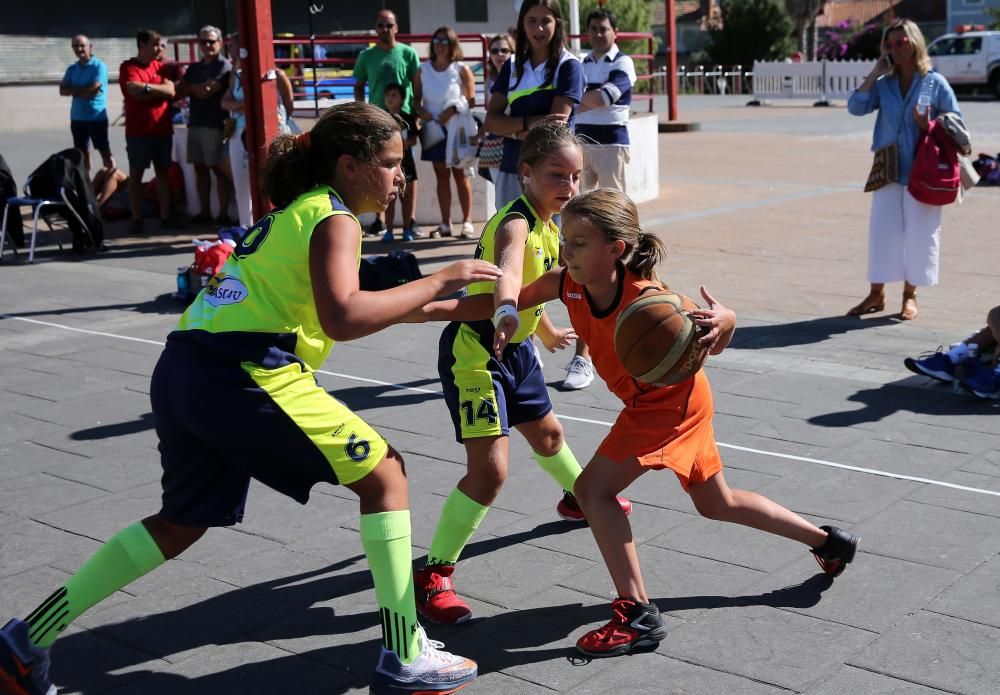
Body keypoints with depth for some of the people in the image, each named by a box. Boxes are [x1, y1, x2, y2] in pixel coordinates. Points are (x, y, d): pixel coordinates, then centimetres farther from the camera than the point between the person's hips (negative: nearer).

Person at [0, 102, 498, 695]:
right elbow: (343, 319, -20)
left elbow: (338, 307, 32)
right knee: (385, 475, 3)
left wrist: (433, 304, 32)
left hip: (184, 371, 9)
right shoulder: (334, 218, -3)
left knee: (183, 523, 24)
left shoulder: (294, 211, 24)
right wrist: (438, 281, -11)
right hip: (244, 374, -9)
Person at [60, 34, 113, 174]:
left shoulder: (99, 66, -7)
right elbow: (63, 90, 1)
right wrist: (83, 90, -10)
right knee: (82, 152, 11)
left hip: (97, 117, -6)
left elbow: (94, 90, -17)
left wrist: (75, 90, -3)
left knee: (105, 152, -2)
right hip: (77, 117, 6)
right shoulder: (72, 69, 11)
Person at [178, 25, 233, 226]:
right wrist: (197, 89, -8)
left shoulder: (224, 66, -4)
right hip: (195, 124, 7)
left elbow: (207, 91, -14)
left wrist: (191, 88, 5)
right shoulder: (194, 68, 19)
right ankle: (204, 211, 15)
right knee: (200, 168, 8)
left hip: (216, 125, -7)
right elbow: (179, 91, 11)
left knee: (219, 169, -4)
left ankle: (223, 214, -2)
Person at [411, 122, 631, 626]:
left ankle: (579, 497, 59)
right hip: (474, 348, -9)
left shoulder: (548, 223, 4)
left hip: (515, 347, 9)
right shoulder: (514, 224, -25)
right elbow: (507, 270, -49)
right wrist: (506, 313, -69)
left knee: (547, 432, 29)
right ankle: (433, 575, -6)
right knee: (490, 468, -17)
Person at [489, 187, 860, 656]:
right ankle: (829, 542, 41)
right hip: (649, 402, 8)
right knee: (717, 503, 24)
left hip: (672, 401, -8)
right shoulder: (566, 284, -18)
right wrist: (507, 319, -28)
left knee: (593, 488, -17)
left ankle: (638, 616, -8)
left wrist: (720, 323, -46)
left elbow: (718, 340, -22)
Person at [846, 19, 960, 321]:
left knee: (918, 233, 3)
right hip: (888, 170, 3)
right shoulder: (884, 84, 4)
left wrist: (929, 126, -18)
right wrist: (875, 73, -8)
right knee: (881, 231, 4)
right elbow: (856, 107, -9)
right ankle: (876, 293, 16)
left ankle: (910, 295, 17)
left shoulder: (935, 82, -4)